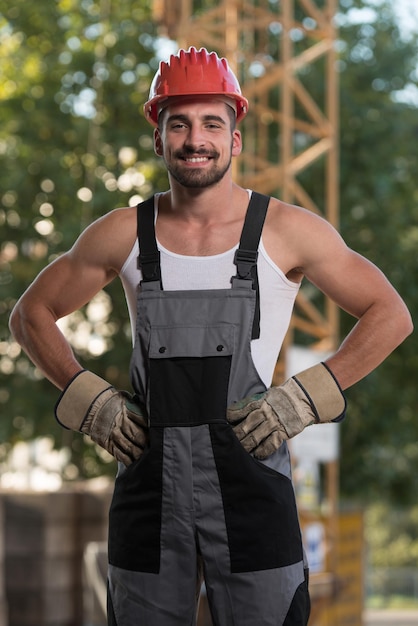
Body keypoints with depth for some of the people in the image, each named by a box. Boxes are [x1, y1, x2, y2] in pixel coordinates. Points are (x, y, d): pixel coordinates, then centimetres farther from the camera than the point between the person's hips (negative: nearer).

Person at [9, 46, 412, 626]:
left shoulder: (286, 231, -1)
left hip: (250, 475, -2)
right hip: (149, 482, 2)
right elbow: (31, 314, 16)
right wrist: (88, 402, 3)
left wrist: (302, 400, -5)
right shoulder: (123, 235, 5)